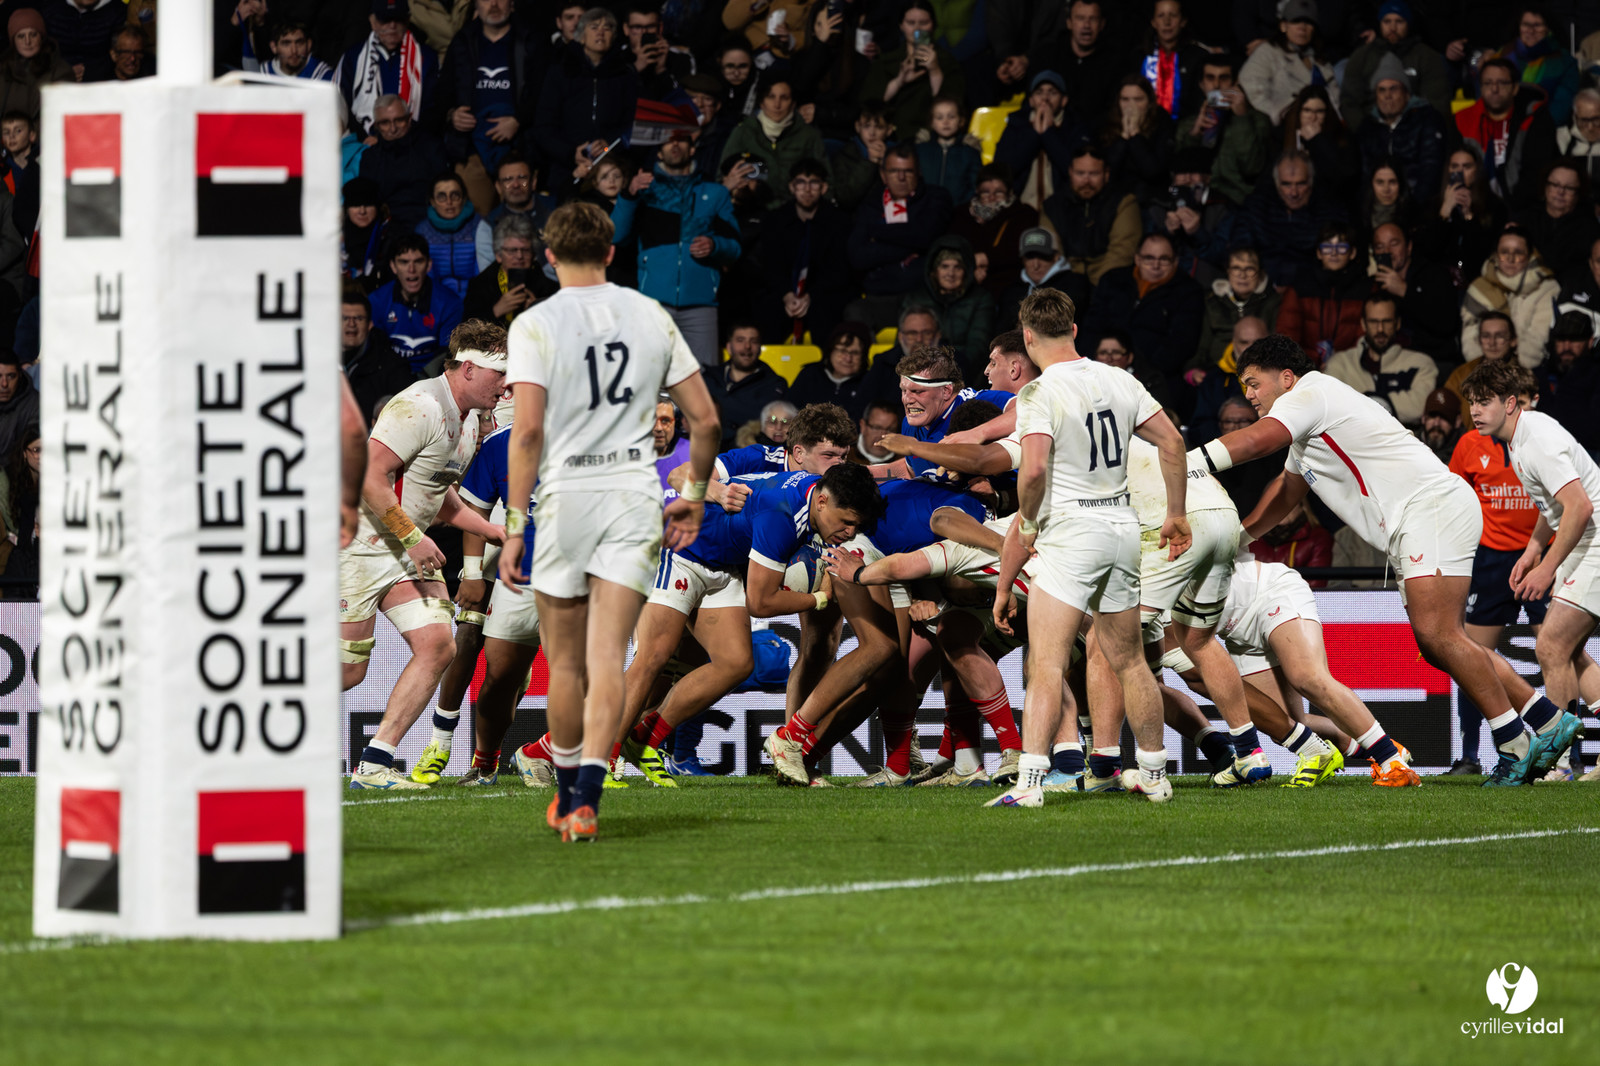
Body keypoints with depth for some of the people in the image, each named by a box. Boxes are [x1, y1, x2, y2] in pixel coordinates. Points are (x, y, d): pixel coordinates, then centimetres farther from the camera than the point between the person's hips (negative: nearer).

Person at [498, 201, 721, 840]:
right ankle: (585, 800, -17)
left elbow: (527, 432, -13)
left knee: (565, 663, 12)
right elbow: (705, 418, 8)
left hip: (564, 499, -2)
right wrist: (695, 495, 22)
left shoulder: (535, 325, -5)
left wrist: (515, 525, -10)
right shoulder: (652, 318, 6)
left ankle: (567, 796, 24)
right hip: (635, 496, 2)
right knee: (607, 660, -4)